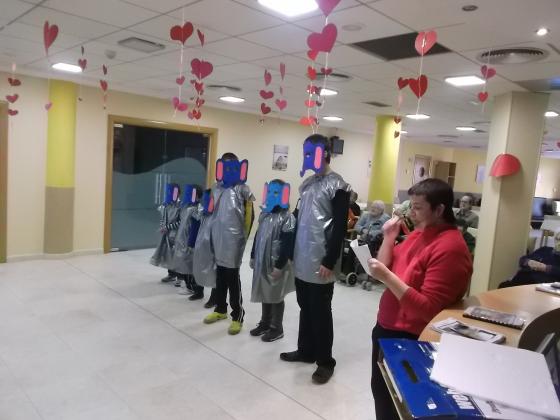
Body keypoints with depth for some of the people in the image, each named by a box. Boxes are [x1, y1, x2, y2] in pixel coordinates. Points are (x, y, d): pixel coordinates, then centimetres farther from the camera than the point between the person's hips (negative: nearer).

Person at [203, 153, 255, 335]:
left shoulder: (242, 189, -7)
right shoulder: (216, 188, 11)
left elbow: (250, 215, -6)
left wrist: (243, 236, -3)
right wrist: (213, 235, 17)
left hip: (233, 242, -6)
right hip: (218, 240, 6)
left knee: (233, 279, -1)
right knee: (220, 277, 17)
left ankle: (237, 316, 10)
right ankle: (220, 309, 32)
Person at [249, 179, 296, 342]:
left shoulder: (287, 218, -14)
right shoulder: (264, 214, 12)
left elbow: (287, 245, -19)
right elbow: (257, 237, 17)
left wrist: (279, 266, -22)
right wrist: (253, 257, 16)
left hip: (276, 264, -8)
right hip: (262, 262, 8)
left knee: (276, 296, 4)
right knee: (265, 294, 17)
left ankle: (276, 328, 17)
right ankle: (265, 323, 31)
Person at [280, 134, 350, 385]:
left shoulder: (337, 186, -10)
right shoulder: (307, 183, 13)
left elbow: (339, 227, -15)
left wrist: (329, 261, -18)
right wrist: (291, 253, 16)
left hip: (320, 264, -7)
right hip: (301, 261, 7)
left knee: (320, 312, 3)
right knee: (305, 308, 17)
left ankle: (325, 361, 18)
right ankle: (306, 350, 32)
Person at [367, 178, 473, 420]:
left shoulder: (449, 248, -24)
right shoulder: (419, 233, 5)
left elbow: (427, 309, -27)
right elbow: (386, 268, 8)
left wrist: (387, 277, -29)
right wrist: (389, 237, -5)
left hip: (409, 339, -9)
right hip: (386, 328, 9)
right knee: (380, 391, 23)